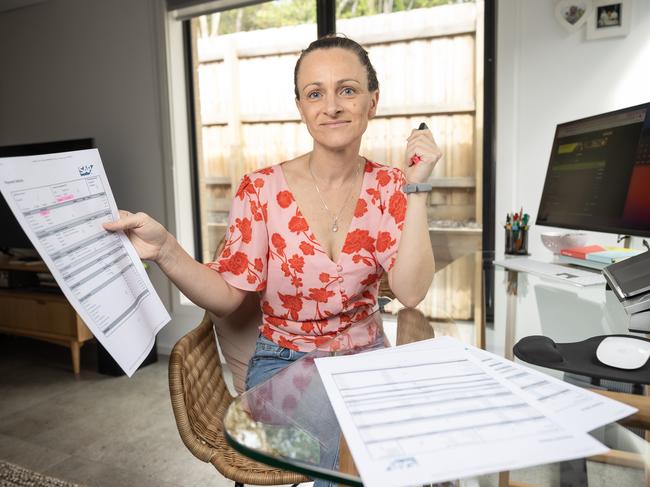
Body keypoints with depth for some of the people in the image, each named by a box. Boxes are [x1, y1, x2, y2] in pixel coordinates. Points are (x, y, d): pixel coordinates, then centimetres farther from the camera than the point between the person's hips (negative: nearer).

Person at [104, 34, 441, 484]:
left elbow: (411, 292, -16)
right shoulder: (262, 190, -10)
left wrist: (416, 188, -20)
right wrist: (164, 250, -26)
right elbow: (229, 296, -10)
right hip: (284, 363, -2)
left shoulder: (388, 187, -5)